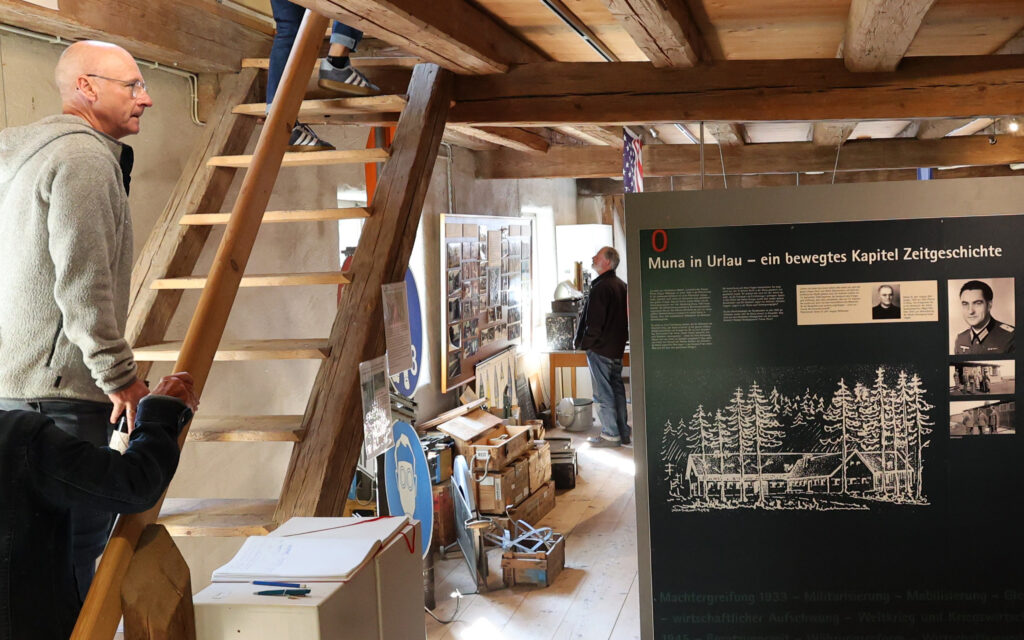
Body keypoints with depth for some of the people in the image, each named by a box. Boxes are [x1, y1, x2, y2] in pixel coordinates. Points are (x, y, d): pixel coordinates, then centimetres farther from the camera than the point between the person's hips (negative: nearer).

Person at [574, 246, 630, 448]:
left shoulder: (601, 288, -17)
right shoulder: (622, 286, 12)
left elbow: (594, 321, -19)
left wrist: (585, 343, -10)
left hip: (600, 348, -9)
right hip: (617, 348, 9)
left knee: (603, 393, -3)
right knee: (617, 389, 13)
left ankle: (610, 435, 0)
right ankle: (623, 432, 17)